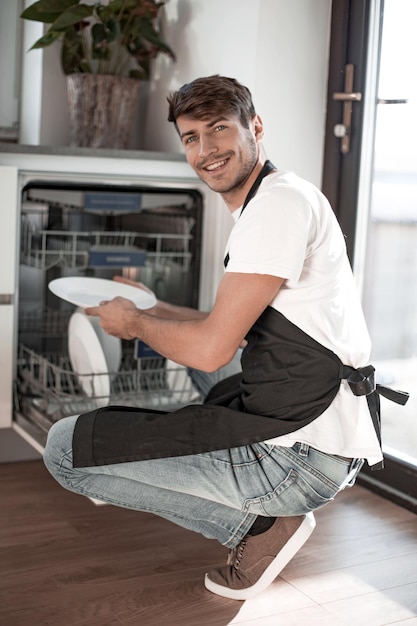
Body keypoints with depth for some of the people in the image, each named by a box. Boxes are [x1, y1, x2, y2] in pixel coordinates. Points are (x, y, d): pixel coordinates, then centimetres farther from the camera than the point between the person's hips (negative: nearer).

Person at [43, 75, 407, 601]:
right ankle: (267, 513, 15)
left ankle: (260, 523, -4)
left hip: (300, 453, -11)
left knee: (66, 448, -7)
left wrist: (134, 323, 0)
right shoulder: (266, 204, 17)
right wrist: (153, 307, 25)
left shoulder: (281, 200, -15)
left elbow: (210, 349, -19)